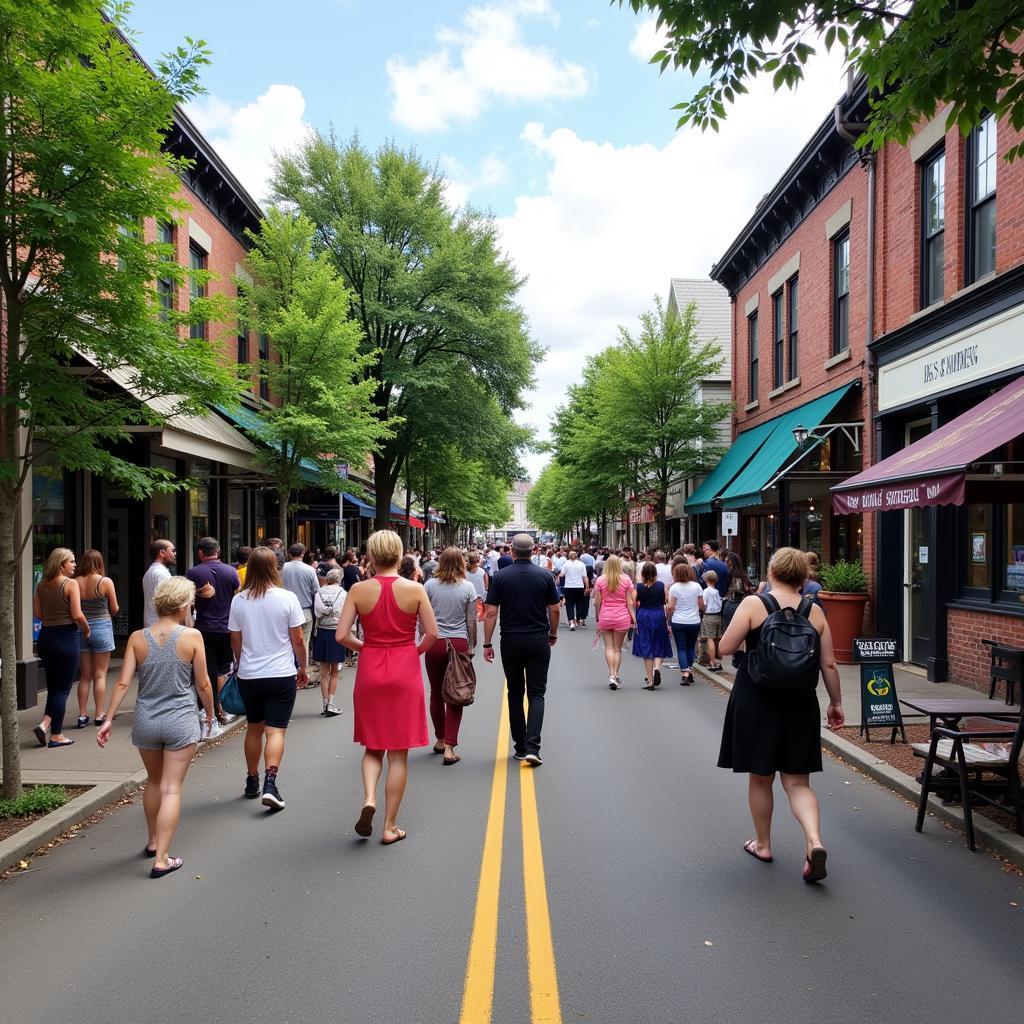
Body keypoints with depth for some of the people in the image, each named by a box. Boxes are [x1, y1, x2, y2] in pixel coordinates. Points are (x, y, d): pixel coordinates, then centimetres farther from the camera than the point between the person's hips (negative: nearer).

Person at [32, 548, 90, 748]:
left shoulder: (42, 585, 7)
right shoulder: (71, 583, -12)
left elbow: (37, 613, 8)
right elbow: (77, 615, -16)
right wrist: (86, 629, 0)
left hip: (46, 636, 6)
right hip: (67, 637, -6)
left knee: (53, 687, 19)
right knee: (62, 689, 3)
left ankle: (44, 724, 5)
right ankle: (56, 735, 8)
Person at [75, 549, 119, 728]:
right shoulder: (106, 582, -10)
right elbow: (114, 609, -4)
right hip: (101, 627, -2)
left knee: (84, 675, 12)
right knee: (100, 675, 7)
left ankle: (82, 715, 12)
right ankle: (99, 715, 10)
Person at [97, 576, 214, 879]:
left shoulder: (138, 638, -3)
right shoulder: (192, 636, -11)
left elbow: (123, 682, -5)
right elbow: (203, 684, -5)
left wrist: (109, 719, 3)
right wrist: (210, 713, 11)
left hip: (145, 721, 4)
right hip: (180, 721, -4)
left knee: (153, 782, 23)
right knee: (171, 788, 3)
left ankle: (153, 841, 40)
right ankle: (162, 859, 3)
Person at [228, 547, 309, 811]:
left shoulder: (239, 600, -1)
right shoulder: (287, 598, -9)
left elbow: (235, 642, 6)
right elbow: (298, 640, -5)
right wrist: (303, 667, 9)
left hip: (248, 675, 3)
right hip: (281, 674, -3)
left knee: (254, 728, 18)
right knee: (275, 730, -2)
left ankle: (252, 782, 28)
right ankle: (270, 784, -16)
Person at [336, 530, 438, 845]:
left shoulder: (359, 590, -4)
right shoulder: (414, 589, -7)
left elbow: (341, 635, -7)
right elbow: (432, 633, -6)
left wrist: (364, 646, 10)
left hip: (370, 671, 1)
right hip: (405, 671, -1)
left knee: (373, 746, 19)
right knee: (399, 752, 7)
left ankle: (369, 798, -5)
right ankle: (390, 826, 13)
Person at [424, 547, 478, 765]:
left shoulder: (430, 585, -2)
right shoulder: (468, 587, -3)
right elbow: (471, 620, -1)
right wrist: (472, 644, 11)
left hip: (434, 643, 1)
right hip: (459, 644, -1)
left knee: (436, 693, 15)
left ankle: (440, 740, 28)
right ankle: (449, 747, -3)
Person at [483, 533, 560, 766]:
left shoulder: (500, 577, -5)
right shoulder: (545, 575, -3)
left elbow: (491, 613, -7)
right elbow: (554, 609, 1)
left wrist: (487, 644, -1)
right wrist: (553, 634, 17)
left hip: (510, 642, 0)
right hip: (538, 641, 0)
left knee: (515, 693, 13)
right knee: (536, 694, 3)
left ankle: (520, 746, 18)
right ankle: (532, 747, -11)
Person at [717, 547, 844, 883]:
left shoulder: (753, 604, -11)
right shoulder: (815, 612, 0)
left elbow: (725, 648, -12)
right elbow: (829, 664, 2)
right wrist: (836, 703, 13)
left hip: (757, 702, -2)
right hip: (800, 705, 3)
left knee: (760, 778, 15)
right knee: (797, 780, 11)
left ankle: (763, 844, 28)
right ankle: (814, 841, -10)